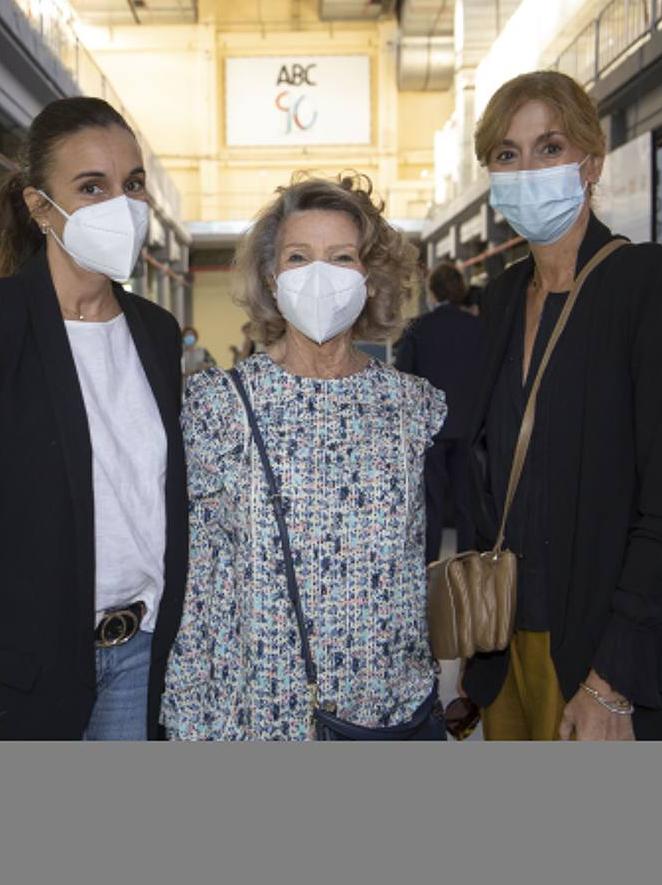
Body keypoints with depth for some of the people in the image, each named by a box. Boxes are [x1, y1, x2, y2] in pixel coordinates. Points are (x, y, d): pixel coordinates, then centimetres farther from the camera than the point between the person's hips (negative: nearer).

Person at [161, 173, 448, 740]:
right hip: (258, 713, -1)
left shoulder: (419, 406, 0)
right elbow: (189, 571, -4)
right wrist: (189, 725, -5)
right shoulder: (216, 403, -6)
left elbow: (435, 563, 8)